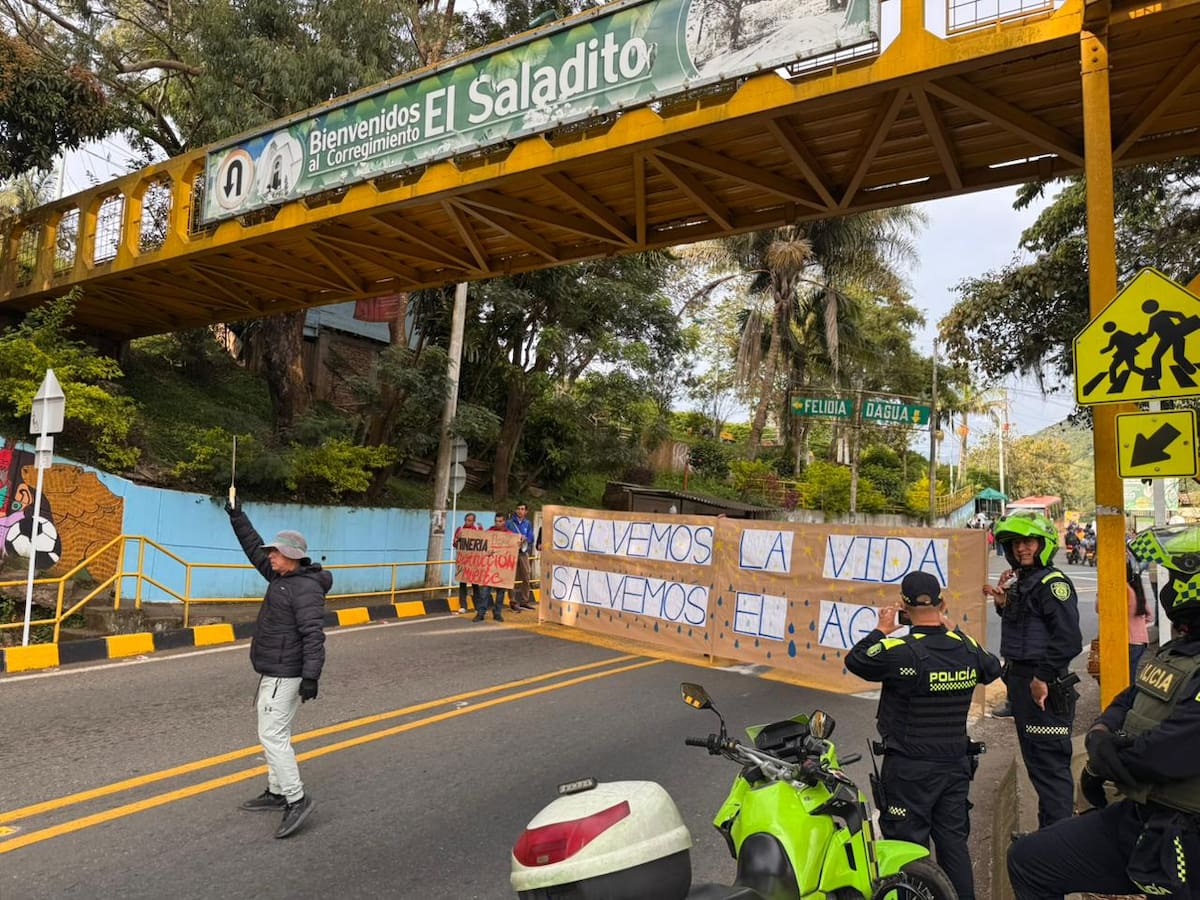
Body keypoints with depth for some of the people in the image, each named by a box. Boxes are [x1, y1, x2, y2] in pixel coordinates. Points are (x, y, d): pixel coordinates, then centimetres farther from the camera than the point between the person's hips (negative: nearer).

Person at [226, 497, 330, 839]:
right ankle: (276, 792, 29)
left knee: (272, 735, -11)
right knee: (274, 732, 17)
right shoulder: (281, 577, 9)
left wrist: (311, 676, -30)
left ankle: (296, 800, -6)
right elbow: (254, 549, 22)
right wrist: (237, 518, 20)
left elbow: (314, 635, -26)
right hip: (273, 672, 10)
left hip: (285, 675, -10)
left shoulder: (306, 588, -20)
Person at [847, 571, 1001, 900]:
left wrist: (882, 630, 3)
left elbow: (854, 660, -10)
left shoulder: (901, 652, -23)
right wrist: (952, 631, 24)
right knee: (954, 841, 18)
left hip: (910, 768, -6)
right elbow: (992, 669, 19)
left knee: (908, 845, 5)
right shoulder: (967, 648, -3)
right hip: (956, 764, 6)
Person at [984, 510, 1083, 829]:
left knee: (1049, 765, -4)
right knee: (1035, 760, 19)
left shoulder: (1053, 583, -15)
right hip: (1020, 679, 10)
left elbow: (1068, 639, -22)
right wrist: (1002, 602, 6)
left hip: (1045, 686, -10)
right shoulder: (1019, 582, 13)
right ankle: (1048, 830, 32)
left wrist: (1044, 678, -22)